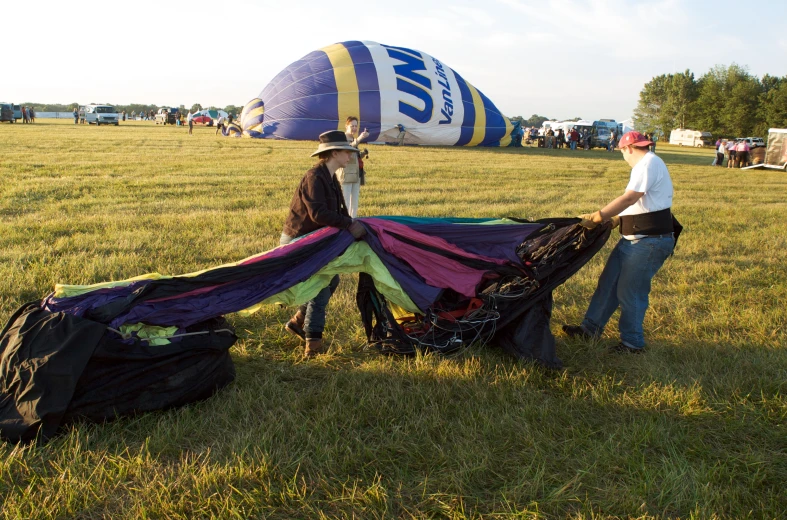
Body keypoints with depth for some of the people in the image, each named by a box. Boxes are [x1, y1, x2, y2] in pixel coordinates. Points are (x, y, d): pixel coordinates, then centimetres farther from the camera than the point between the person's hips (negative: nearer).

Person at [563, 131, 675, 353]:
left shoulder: (649, 164, -15)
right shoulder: (644, 165, 17)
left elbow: (630, 198, -25)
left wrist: (596, 218, -24)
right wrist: (616, 219, 16)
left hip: (650, 241, -10)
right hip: (633, 239, 10)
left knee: (630, 291, -4)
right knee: (608, 282, 12)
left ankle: (632, 343, 10)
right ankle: (591, 328, 22)